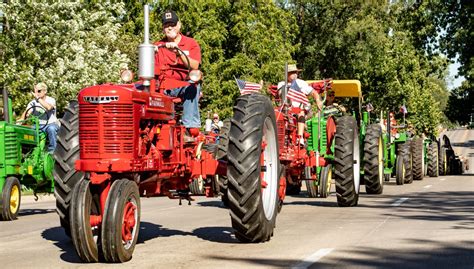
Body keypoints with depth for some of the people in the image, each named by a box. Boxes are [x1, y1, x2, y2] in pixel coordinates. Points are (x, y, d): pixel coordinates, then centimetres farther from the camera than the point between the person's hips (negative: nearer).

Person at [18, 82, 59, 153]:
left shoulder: (51, 100, -4)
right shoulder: (33, 103, 5)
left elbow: (49, 107, -28)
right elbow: (27, 112, -11)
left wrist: (38, 98, -28)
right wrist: (21, 119, -31)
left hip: (51, 124, -3)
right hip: (38, 125, 3)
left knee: (51, 128, -38)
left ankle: (52, 151, -27)